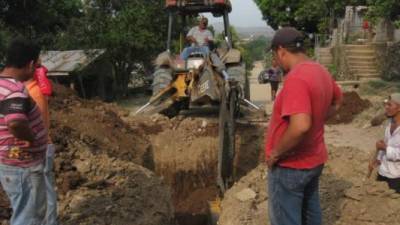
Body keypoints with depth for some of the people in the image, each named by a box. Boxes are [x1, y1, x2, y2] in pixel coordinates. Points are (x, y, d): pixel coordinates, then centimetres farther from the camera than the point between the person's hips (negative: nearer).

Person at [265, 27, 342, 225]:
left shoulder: (296, 78, -26)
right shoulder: (321, 72, 3)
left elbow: (300, 126, -37)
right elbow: (337, 101, 23)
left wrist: (276, 153, -24)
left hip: (290, 166, -9)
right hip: (314, 160, 9)